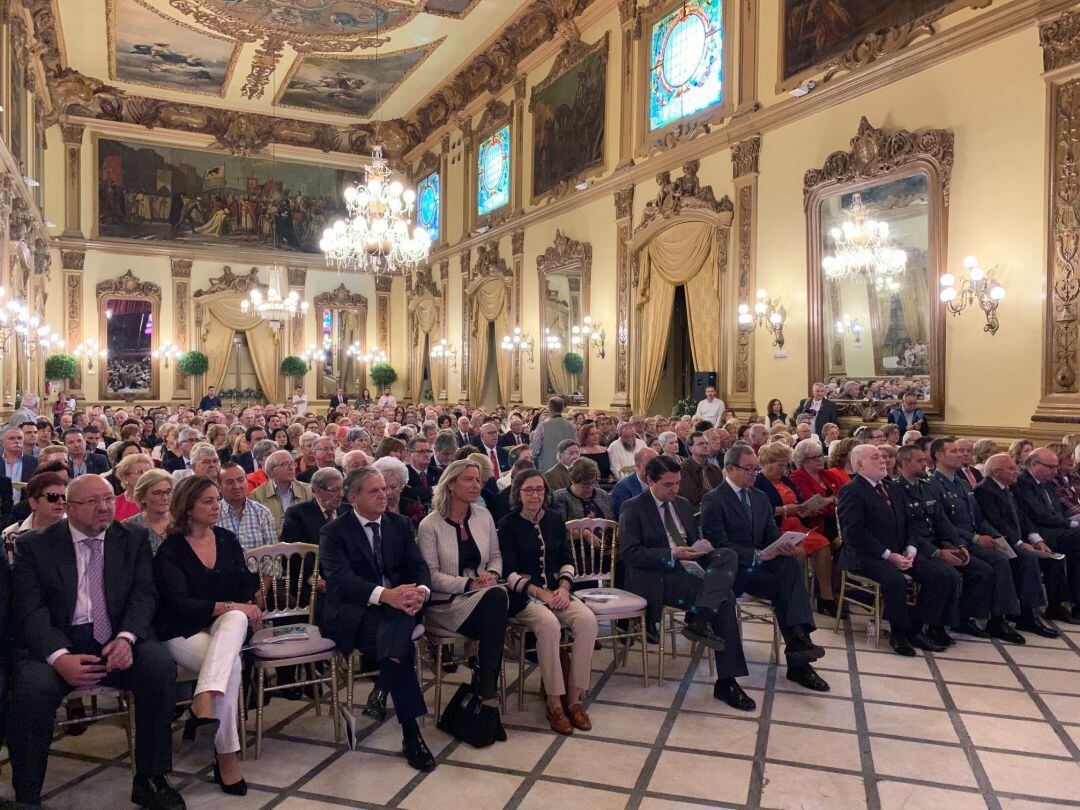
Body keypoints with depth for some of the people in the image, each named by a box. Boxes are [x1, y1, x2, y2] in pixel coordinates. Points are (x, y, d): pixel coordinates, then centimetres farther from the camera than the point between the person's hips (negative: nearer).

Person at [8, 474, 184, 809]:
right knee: (32, 690, -32)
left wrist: (126, 638, -19)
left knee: (161, 664, -27)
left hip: (118, 639, 1)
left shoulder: (134, 539, 10)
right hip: (57, 643, -1)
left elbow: (144, 594, 2)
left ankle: (150, 780, -12)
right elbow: (29, 611, -5)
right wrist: (59, 657, -22)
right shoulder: (34, 545, 4)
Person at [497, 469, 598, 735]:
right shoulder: (508, 525, -2)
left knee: (587, 620, -24)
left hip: (556, 590, 4)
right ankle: (554, 703, -22)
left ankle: (573, 698, -15)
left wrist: (563, 587, -7)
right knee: (549, 623, -35)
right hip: (522, 595, -4)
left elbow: (567, 559, 13)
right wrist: (540, 593, -17)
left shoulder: (555, 519, 11)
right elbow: (509, 572, -6)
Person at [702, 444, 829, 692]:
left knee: (791, 564, -26)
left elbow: (772, 534, 12)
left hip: (761, 563, 6)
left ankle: (798, 640, -30)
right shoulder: (713, 500, -6)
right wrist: (756, 555, -24)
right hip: (733, 570, -6)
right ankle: (798, 662, -20)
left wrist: (785, 546, -12)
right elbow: (719, 545, -15)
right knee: (784, 586, -28)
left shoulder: (760, 497, 17)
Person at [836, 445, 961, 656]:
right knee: (896, 579, -35)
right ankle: (898, 634, -11)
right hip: (866, 557, -8)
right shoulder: (851, 492, -7)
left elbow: (907, 525, 17)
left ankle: (915, 629, -1)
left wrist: (911, 549, -3)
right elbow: (854, 533, -16)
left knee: (945, 574, -11)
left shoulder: (894, 488, 19)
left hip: (900, 553, 8)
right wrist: (888, 555, -18)